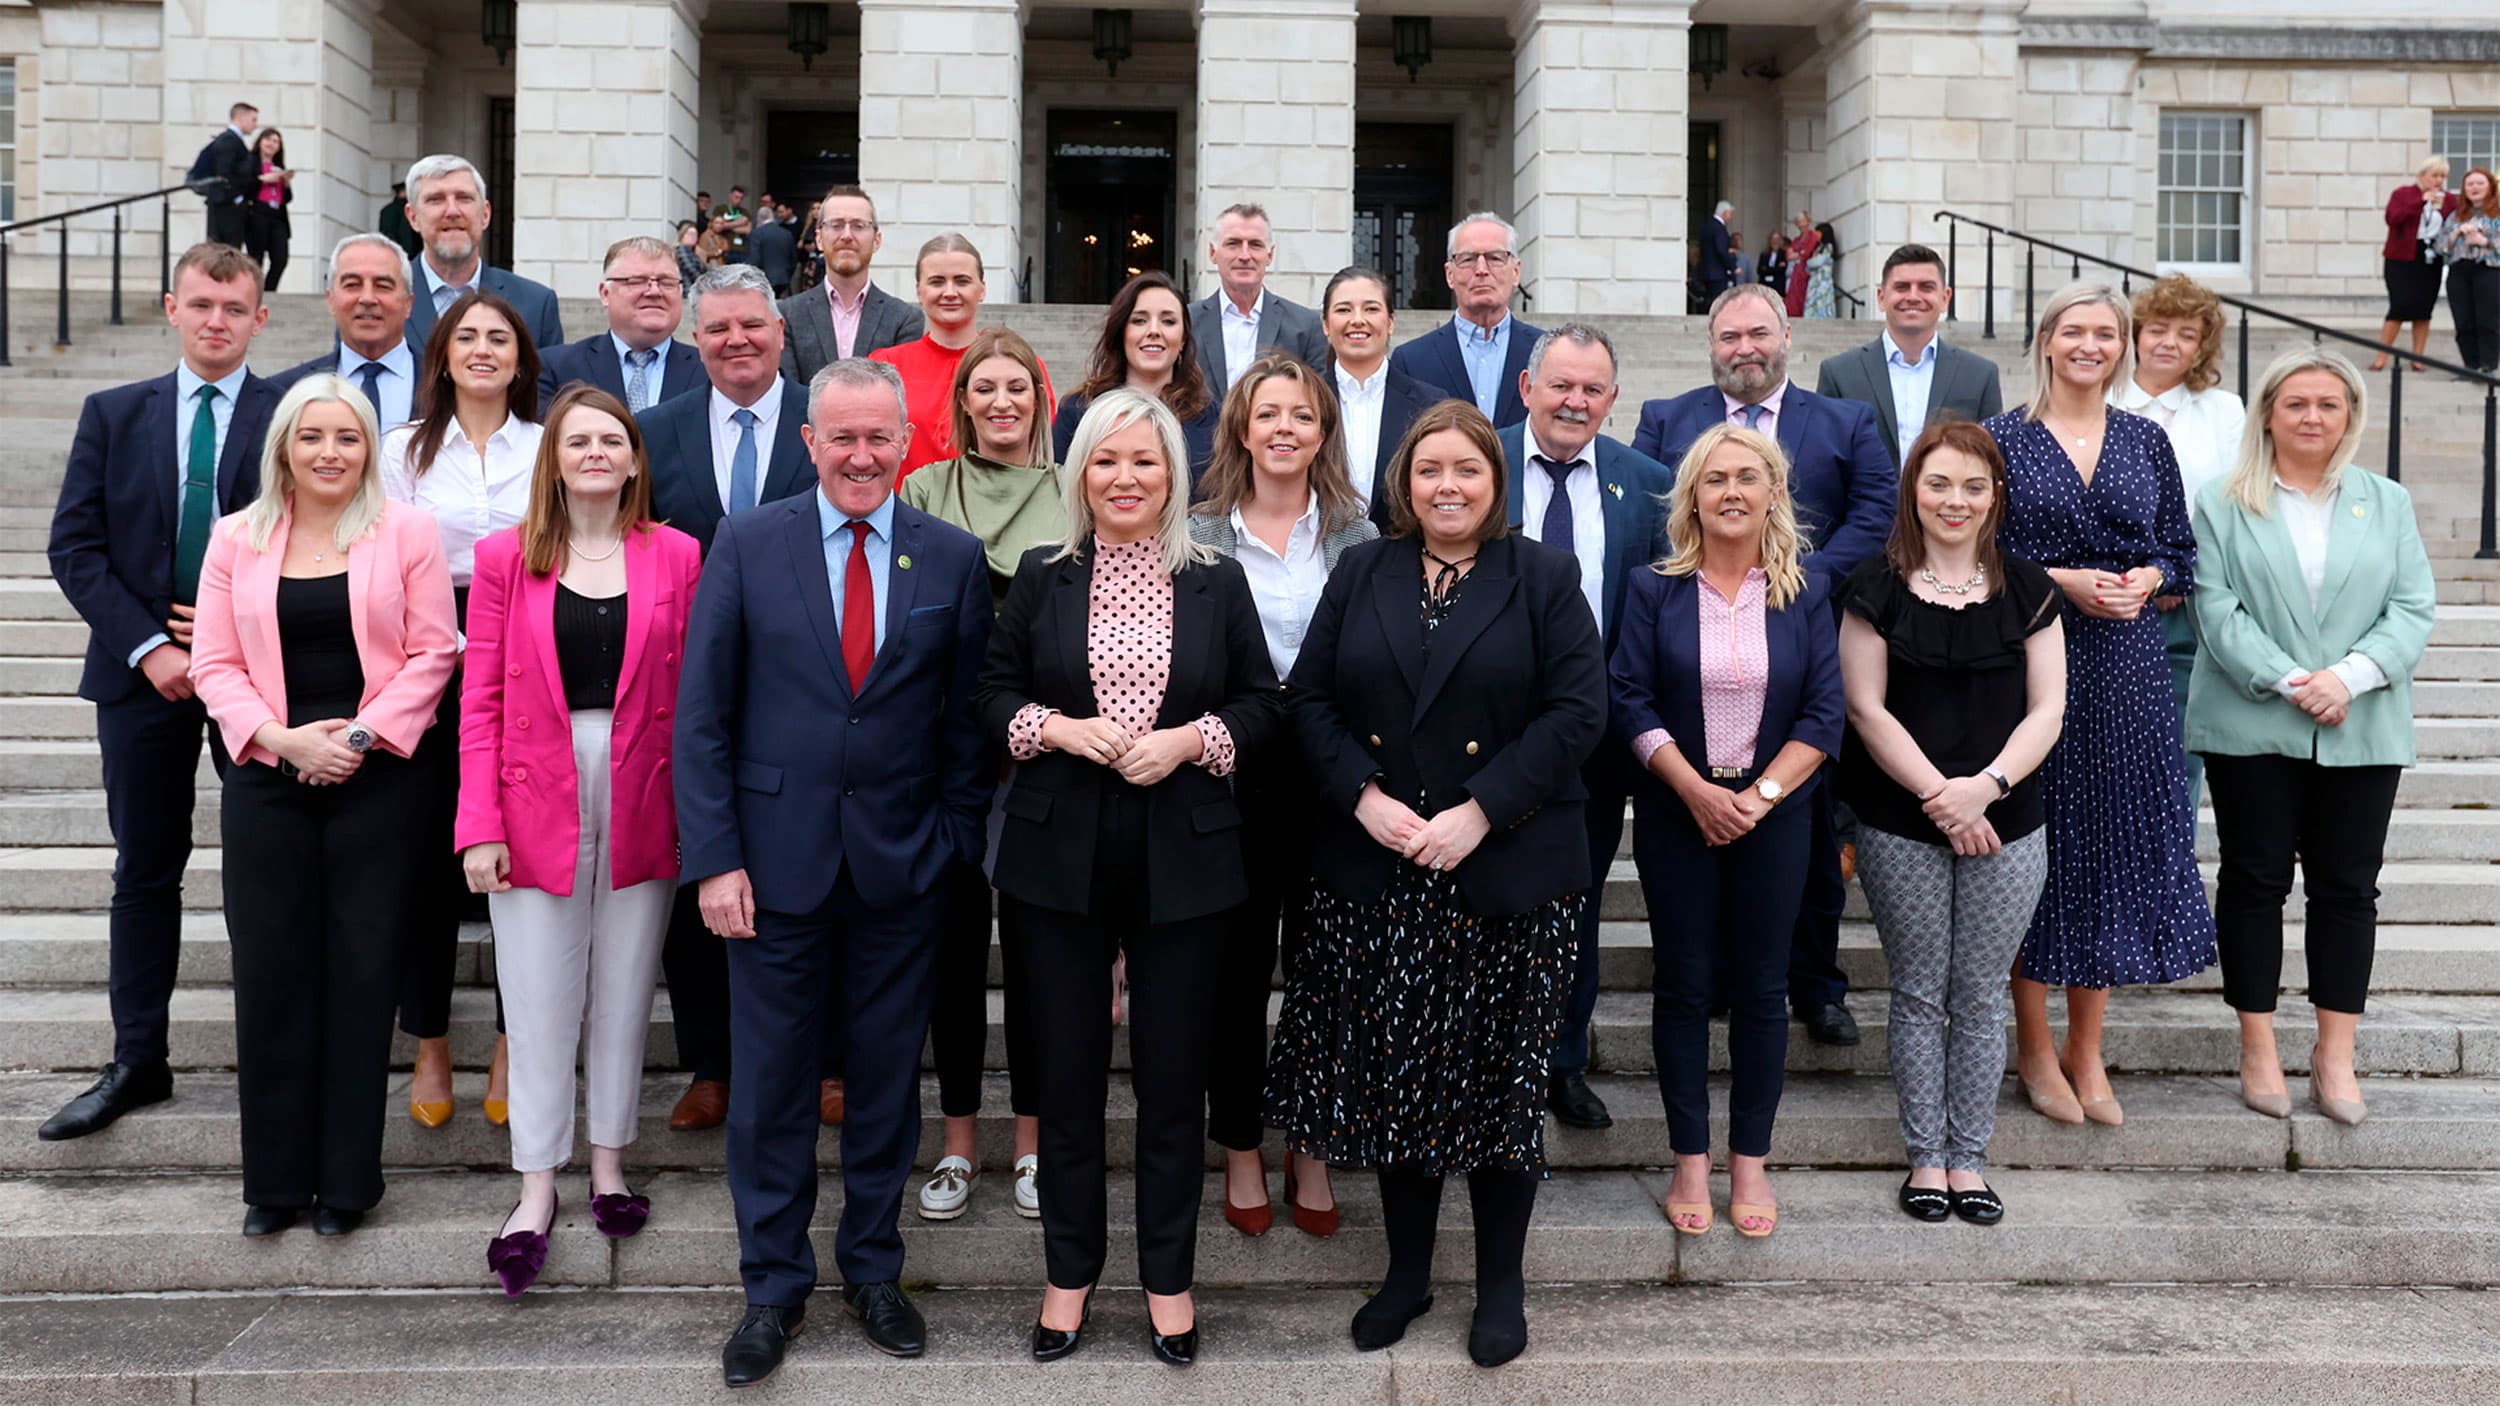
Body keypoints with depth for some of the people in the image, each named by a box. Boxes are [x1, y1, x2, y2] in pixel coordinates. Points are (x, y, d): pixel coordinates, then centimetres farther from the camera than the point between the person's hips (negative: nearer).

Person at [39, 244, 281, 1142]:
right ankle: (137, 1063, 19)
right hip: (141, 673, 3)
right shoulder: (113, 415, 6)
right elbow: (75, 547, 1)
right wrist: (148, 648, -9)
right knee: (145, 869, 10)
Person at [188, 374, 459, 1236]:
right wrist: (284, 738, -11)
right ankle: (276, 1179, 15)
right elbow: (216, 665, 4)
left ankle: (348, 1177, 12)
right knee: (270, 971, 3)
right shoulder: (237, 539, 8)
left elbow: (433, 651, -2)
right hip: (267, 779, 2)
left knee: (363, 970, 2)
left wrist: (362, 732, -12)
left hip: (376, 778, -2)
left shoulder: (405, 532, 2)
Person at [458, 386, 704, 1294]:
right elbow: (481, 700, -1)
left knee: (625, 988, 10)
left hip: (639, 800, 1)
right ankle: (536, 1191, 12)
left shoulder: (674, 556, 3)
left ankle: (609, 1162, 24)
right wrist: (480, 826, -8)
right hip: (537, 801, -1)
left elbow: (690, 698, 2)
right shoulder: (506, 558, 2)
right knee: (537, 998, 2)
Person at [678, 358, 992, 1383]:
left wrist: (955, 842, -1)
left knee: (887, 1076, 12)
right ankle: (773, 1287, 24)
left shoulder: (953, 558, 1)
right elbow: (702, 716, -4)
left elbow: (967, 720, 4)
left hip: (901, 867, 1)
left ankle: (872, 1268, 30)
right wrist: (714, 858, -9)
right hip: (777, 858, -1)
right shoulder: (746, 546, -2)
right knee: (771, 1083, 8)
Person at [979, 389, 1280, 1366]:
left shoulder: (1217, 584, 4)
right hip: (1059, 856, 1)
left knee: (1173, 1072, 7)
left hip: (1183, 861, 0)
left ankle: (1168, 1278, 23)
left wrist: (1190, 740, -12)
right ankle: (1069, 1275, 24)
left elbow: (1261, 705, 5)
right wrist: (1059, 728, -13)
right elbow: (994, 695, 5)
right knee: (1067, 1070, 9)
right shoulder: (1041, 578, 4)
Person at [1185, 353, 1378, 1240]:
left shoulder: (1357, 539, 5)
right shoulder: (1199, 536, 2)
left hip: (1329, 775, 1)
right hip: (1234, 775, -1)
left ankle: (1312, 1155, 22)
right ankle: (1241, 1153, 21)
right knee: (1237, 969, 7)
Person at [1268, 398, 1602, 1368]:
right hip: (1374, 872, 2)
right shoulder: (1359, 576, 9)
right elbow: (1310, 700, 5)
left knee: (1498, 1073, 5)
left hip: (1507, 871, -2)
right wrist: (1365, 797, -11)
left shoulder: (1544, 580, 1)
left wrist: (1479, 812, -16)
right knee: (1391, 1072, 7)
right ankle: (1406, 1272, 23)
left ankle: (1502, 1285, 19)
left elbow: (1577, 712, -8)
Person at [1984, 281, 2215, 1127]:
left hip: (2127, 671, 3)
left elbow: (2181, 552, 12)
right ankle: (2036, 1051, 15)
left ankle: (2087, 1051, 18)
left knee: (2116, 842, 6)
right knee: (2036, 843, 1)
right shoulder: (2002, 440, -1)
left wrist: (2145, 579, -8)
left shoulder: (2146, 442, 10)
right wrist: (2061, 581, -14)